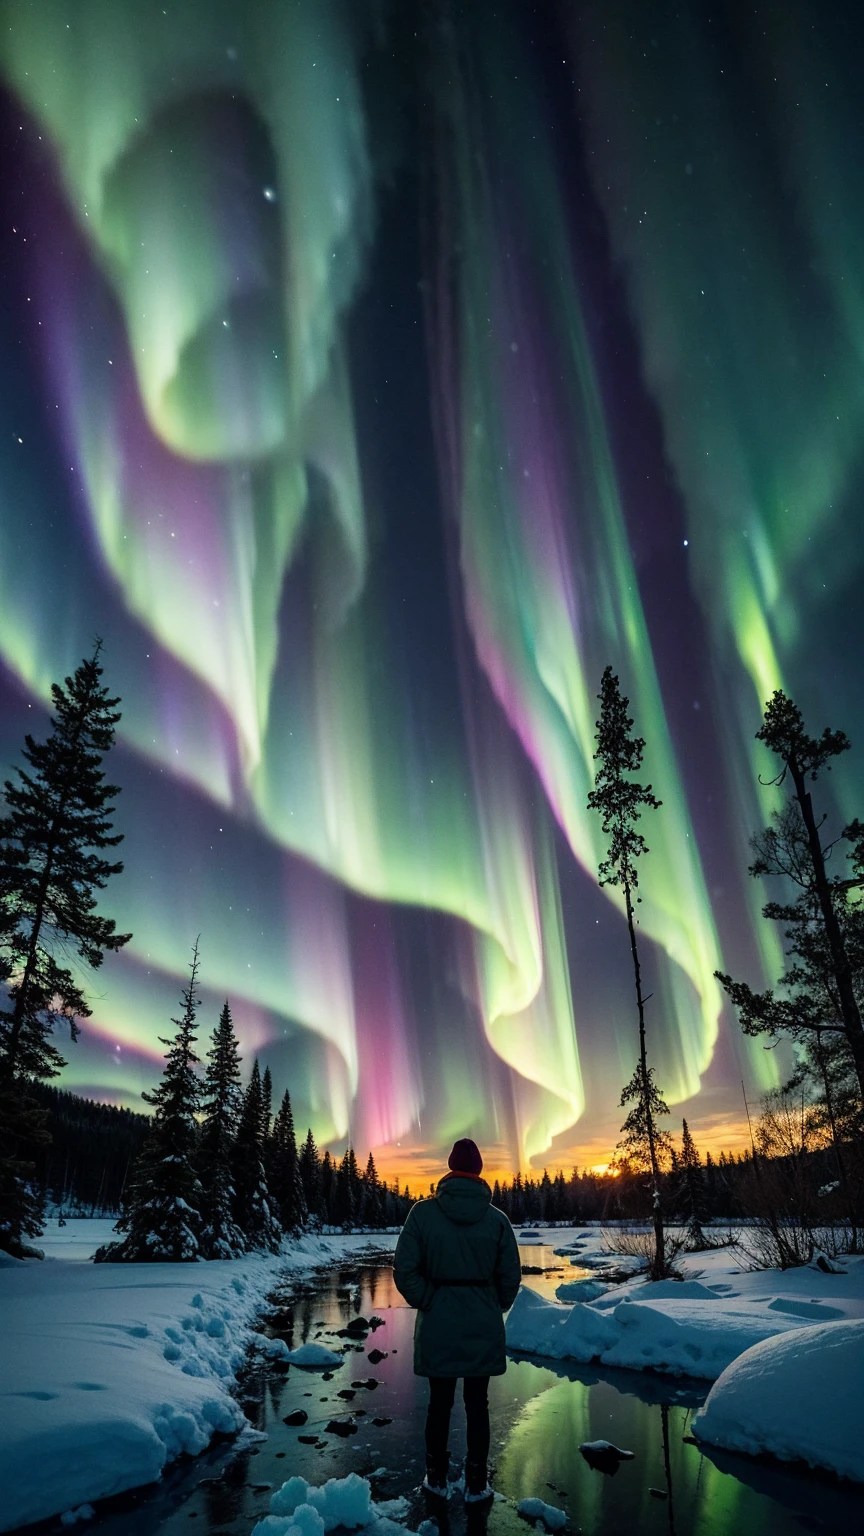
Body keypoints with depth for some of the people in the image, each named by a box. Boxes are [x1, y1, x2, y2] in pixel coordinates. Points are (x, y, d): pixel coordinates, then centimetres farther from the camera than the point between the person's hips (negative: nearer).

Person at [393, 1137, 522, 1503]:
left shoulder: (424, 1212, -13)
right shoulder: (496, 1218, -9)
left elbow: (405, 1271, -13)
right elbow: (510, 1277, -3)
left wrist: (429, 1303, 0)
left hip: (438, 1324, 0)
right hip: (483, 1326, 0)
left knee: (439, 1402, 16)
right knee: (477, 1404, 14)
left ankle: (437, 1479, 30)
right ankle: (476, 1485, 23)